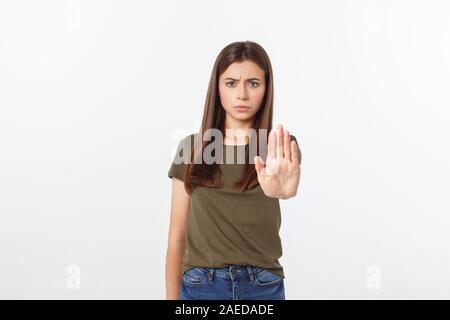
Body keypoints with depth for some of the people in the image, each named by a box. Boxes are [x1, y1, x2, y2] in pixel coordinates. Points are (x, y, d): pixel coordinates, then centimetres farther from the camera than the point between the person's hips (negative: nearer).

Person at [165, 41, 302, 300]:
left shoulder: (279, 147, -4)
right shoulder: (192, 148, -1)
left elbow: (289, 174, -29)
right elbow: (177, 236, 2)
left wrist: (282, 189, -51)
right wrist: (172, 297, 1)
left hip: (263, 287, 0)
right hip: (200, 286, 1)